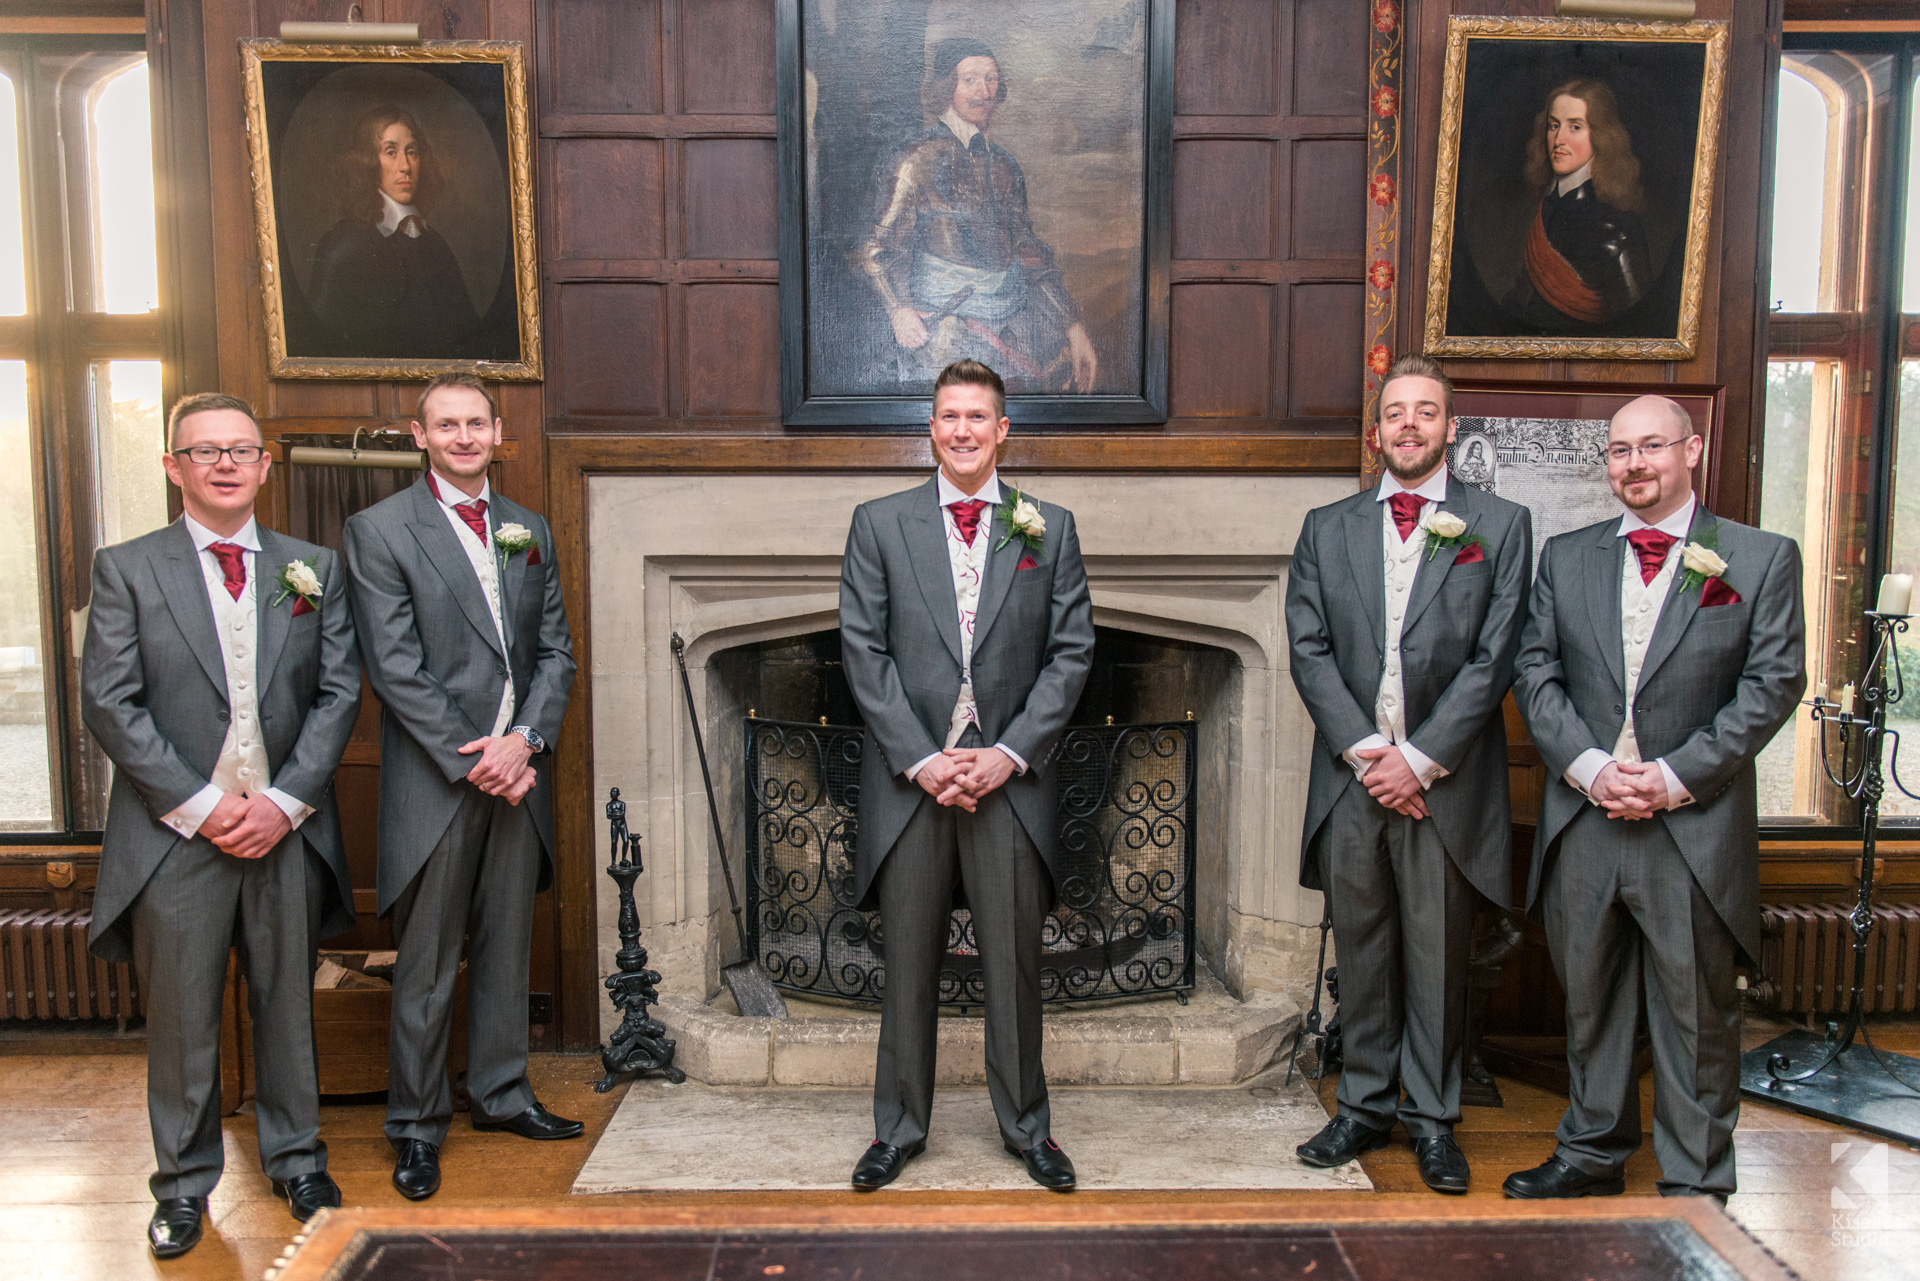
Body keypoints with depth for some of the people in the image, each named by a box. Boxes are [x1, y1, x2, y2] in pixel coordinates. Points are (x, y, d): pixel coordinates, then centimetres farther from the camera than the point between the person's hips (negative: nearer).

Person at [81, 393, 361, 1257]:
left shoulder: (315, 569, 7)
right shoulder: (126, 569, 2)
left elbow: (338, 694, 3)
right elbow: (109, 706, -5)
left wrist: (286, 800, -8)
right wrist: (199, 806, -12)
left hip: (287, 830, 2)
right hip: (176, 832, -1)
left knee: (288, 1004, 12)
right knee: (180, 1017, 8)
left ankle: (295, 1158, 30)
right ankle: (185, 1181, 26)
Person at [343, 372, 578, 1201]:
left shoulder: (528, 532, 12)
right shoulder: (379, 530, -3)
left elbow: (556, 650, 8)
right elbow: (395, 667, -10)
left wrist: (525, 741, -7)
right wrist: (470, 761, -14)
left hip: (516, 771, 5)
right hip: (435, 782, -5)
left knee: (506, 948, 15)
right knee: (426, 965, 5)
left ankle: (501, 1092, 30)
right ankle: (416, 1124, 19)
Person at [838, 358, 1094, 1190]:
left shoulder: (1050, 529, 6)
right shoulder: (879, 525, 5)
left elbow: (1071, 653, 2)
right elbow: (864, 652, -1)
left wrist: (1008, 752, -9)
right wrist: (922, 758, -9)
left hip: (1008, 777, 0)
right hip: (909, 776, 0)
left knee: (1015, 963, 9)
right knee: (907, 964, 9)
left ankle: (1026, 1125, 26)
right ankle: (899, 1127, 25)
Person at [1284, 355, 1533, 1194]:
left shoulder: (1500, 526, 4)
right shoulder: (1326, 529, 10)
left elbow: (1493, 659, -4)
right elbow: (1308, 651, 3)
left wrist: (1418, 758, -11)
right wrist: (1366, 749, -8)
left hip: (1445, 783, -2)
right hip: (1351, 778, 2)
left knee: (1438, 955, 6)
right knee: (1361, 951, 11)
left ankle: (1431, 1116, 21)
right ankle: (1366, 1104, 25)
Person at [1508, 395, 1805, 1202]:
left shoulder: (1763, 559, 1)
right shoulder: (1565, 558, 9)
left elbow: (1774, 684, -4)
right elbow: (1535, 674, 5)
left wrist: (1674, 777, -13)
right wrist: (1586, 766, -10)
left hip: (1696, 827, -3)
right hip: (1582, 821, 3)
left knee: (1696, 1011, 7)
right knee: (1589, 999, 15)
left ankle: (1695, 1184, 23)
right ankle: (1593, 1152, 32)